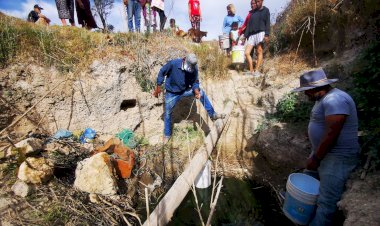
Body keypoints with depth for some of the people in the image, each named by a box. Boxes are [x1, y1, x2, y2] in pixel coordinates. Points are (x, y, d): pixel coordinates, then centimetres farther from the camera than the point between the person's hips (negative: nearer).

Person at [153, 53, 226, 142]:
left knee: (202, 93, -11)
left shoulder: (194, 68, -17)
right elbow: (161, 73, -13)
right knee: (167, 114, 6)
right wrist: (158, 87, -11)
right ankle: (167, 135, 27)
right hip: (172, 93, -2)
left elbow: (195, 82, -6)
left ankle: (212, 115, 0)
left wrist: (196, 91, -27)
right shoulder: (173, 63, -26)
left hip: (185, 90, 3)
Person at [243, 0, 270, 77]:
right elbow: (248, 25, 17)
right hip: (251, 35, 4)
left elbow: (267, 23, -1)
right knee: (247, 53, -7)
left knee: (259, 52, -9)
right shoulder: (252, 12, 22)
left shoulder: (265, 10, 9)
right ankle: (251, 71, -1)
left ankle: (256, 70, -9)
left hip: (260, 33, -4)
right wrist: (245, 36, 6)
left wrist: (267, 34, -15)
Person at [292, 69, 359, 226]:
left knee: (326, 202, -2)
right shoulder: (323, 98, 10)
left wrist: (315, 158, -19)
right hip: (322, 153, 10)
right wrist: (314, 155, 16)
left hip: (338, 158, -10)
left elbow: (332, 134, -26)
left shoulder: (334, 100, -22)